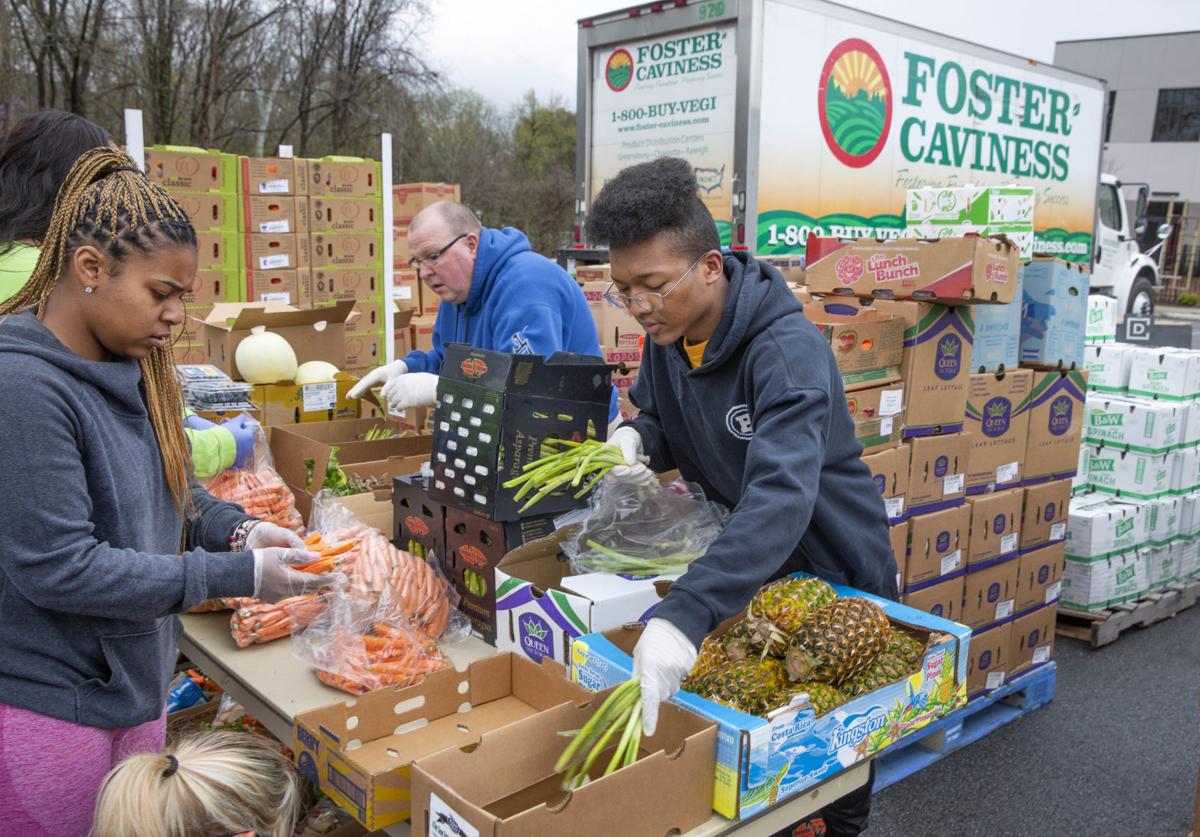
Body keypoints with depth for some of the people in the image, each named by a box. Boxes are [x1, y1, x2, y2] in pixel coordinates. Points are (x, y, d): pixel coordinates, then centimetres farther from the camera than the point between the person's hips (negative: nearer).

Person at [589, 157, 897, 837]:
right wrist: (636, 439, -18)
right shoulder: (666, 338, -8)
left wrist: (684, 616, -57)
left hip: (833, 566, -6)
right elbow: (665, 421, 8)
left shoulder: (789, 350, -32)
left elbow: (781, 498, -45)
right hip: (740, 561, 6)